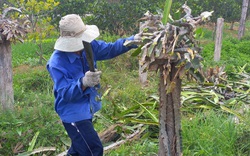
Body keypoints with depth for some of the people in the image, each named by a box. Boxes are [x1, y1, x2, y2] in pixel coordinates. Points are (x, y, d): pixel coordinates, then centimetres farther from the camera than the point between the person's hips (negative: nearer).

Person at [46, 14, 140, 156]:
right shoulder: (57, 63, -28)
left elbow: (111, 49, 1)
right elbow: (65, 93, -31)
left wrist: (133, 40, -12)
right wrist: (84, 83, -48)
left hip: (86, 109, 8)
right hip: (73, 113, -8)